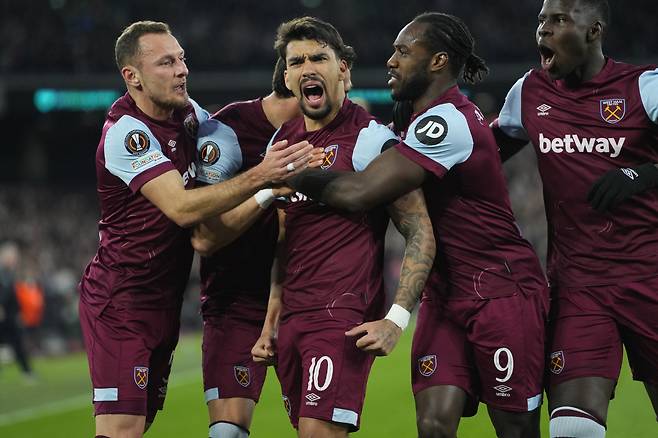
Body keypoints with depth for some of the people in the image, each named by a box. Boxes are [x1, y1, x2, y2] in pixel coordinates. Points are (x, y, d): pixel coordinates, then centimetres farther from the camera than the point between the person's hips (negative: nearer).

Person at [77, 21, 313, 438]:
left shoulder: (187, 110, 5)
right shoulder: (126, 134, -19)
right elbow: (182, 208, -28)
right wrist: (260, 176, -34)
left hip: (165, 300, 8)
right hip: (122, 299, -8)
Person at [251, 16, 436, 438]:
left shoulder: (370, 139, -8)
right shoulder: (282, 141, 14)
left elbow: (421, 234, -10)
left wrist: (396, 319, -18)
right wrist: (271, 322, 19)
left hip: (345, 319, -7)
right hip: (291, 320, 7)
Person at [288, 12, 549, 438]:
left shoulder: (445, 121, -19)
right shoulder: (447, 115, 12)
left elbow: (358, 193, -22)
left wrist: (295, 176, -8)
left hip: (501, 290, -9)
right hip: (446, 292, 9)